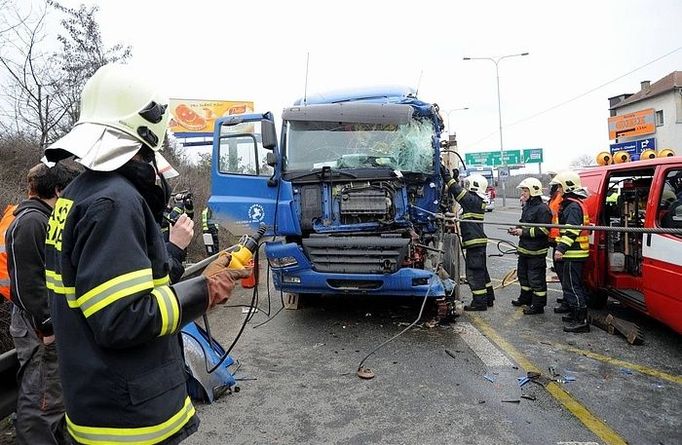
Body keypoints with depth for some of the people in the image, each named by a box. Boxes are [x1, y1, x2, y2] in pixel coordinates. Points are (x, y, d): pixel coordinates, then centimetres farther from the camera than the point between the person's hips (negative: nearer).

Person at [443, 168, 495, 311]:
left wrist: (447, 176, -14)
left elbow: (458, 192, -20)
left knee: (474, 272, -4)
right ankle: (489, 298, 30)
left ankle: (479, 302, 2)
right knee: (481, 271, 19)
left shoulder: (473, 200, -15)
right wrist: (455, 178, 21)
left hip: (474, 242, -10)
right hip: (479, 241, 10)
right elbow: (460, 193, 23)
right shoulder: (477, 201, 13)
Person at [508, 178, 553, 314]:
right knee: (523, 274, 22)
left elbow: (544, 230, -23)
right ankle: (525, 298, 39)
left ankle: (538, 305, 9)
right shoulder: (527, 207, 14)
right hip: (524, 249, 10)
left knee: (536, 279, -1)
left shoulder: (542, 209, -17)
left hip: (536, 251, -10)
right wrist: (517, 229, 6)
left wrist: (523, 232, -22)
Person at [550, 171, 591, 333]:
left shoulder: (573, 207, -16)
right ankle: (575, 314, 29)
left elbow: (571, 231, -26)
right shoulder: (572, 204, 18)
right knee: (572, 285, 18)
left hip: (573, 254, -11)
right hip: (574, 253, 11)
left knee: (571, 286, -8)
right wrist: (561, 248, 27)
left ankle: (581, 321, -5)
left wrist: (561, 248, -30)